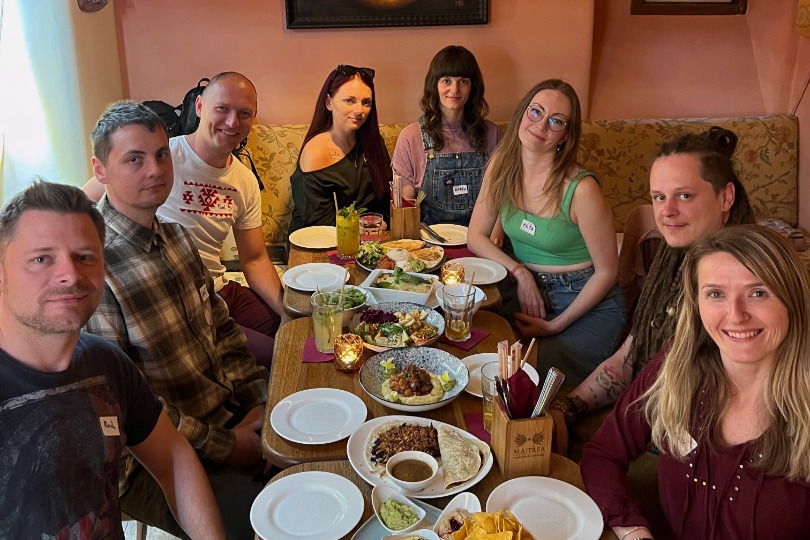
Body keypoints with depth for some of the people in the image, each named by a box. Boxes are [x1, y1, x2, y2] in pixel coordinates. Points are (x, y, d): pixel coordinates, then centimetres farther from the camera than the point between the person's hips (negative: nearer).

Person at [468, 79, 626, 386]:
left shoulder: (581, 188, -21)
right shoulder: (502, 165, -5)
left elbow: (606, 272, -12)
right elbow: (476, 237, 2)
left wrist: (558, 324, -14)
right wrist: (520, 272, -13)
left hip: (586, 303, -5)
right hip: (526, 292, 5)